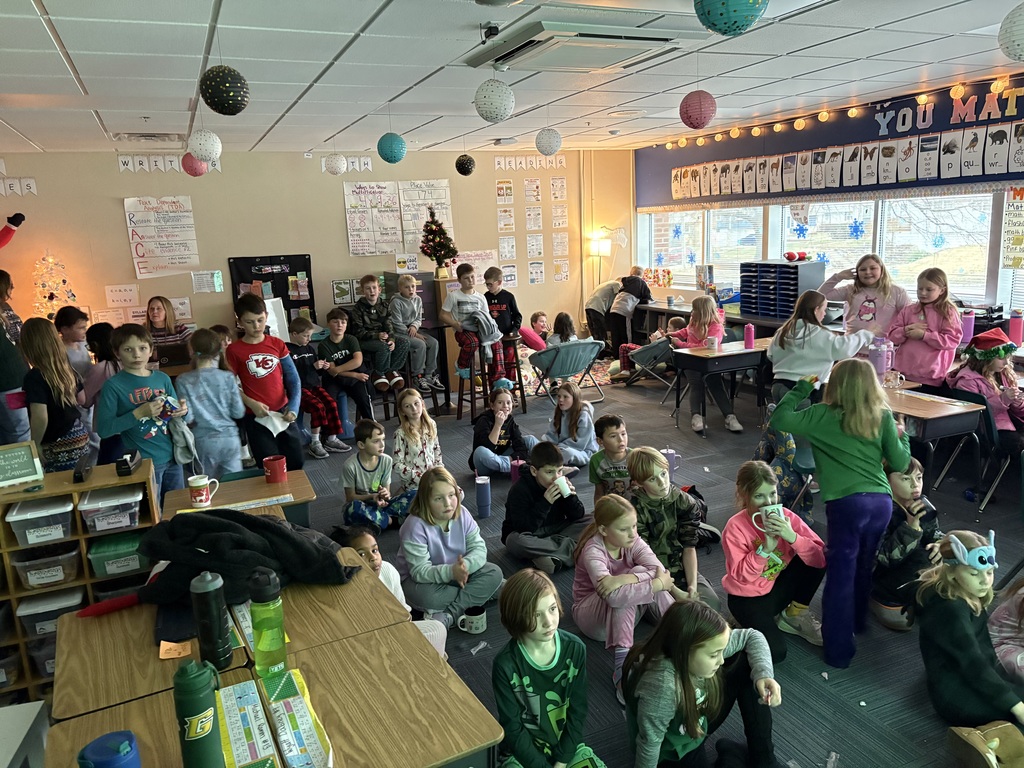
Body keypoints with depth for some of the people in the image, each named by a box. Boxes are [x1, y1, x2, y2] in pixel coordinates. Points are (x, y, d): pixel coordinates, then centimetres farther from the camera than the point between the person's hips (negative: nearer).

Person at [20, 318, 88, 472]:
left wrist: (35, 446, -10)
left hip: (58, 448, -7)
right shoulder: (67, 368, 4)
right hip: (80, 437, 7)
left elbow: (40, 418, -23)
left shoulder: (34, 377, -17)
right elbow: (82, 399, 17)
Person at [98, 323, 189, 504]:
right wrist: (139, 413, -22)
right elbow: (103, 429, -13)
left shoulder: (163, 378, 4)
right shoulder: (113, 385, -9)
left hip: (173, 457, 4)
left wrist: (183, 410, -9)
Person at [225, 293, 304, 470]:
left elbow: (293, 379, 1)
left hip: (283, 412, 3)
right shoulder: (234, 350, -5)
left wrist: (293, 407, -12)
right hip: (256, 417, -3)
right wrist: (251, 404, -18)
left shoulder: (277, 344, 3)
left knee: (296, 463, 10)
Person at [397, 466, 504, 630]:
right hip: (423, 579, -5)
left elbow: (479, 548, -12)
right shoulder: (415, 526, -26)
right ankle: (479, 594, -14)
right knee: (425, 596, -38)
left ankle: (449, 615, -22)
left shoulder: (462, 514, -10)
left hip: (457, 572, 5)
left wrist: (465, 566, -34)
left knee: (494, 573, -17)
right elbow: (420, 571, -28)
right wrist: (451, 571, -43)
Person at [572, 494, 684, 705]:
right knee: (621, 596, -37)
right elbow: (614, 596, -46)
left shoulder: (633, 540, -13)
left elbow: (659, 569, -29)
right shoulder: (593, 551, -30)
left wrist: (625, 578, -44)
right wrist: (658, 584, -39)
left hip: (626, 610, 5)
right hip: (590, 611, -5)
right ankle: (622, 668, -37)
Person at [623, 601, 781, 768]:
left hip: (700, 722, 6)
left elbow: (752, 636, -8)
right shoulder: (662, 686, -41)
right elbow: (650, 742, -27)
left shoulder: (703, 645, -22)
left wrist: (763, 675, -22)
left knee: (746, 664, -7)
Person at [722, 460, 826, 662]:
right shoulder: (735, 527, -20)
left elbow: (821, 558, -20)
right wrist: (764, 549, -34)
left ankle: (795, 614, 2)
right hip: (748, 597, -4)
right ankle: (749, 623, 8)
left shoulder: (785, 517, -12)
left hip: (780, 587, 4)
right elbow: (739, 575, -24)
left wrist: (792, 537, -35)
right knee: (775, 652, -26)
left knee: (816, 559, -18)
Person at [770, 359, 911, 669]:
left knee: (841, 575, 2)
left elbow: (779, 419, -3)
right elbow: (900, 463, 8)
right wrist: (902, 435, 27)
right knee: (864, 567, 24)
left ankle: (839, 650, 7)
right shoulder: (883, 417, 6)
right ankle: (857, 622, 45)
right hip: (882, 501, 5)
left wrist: (801, 387, 7)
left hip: (847, 503, -4)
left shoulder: (822, 416, -3)